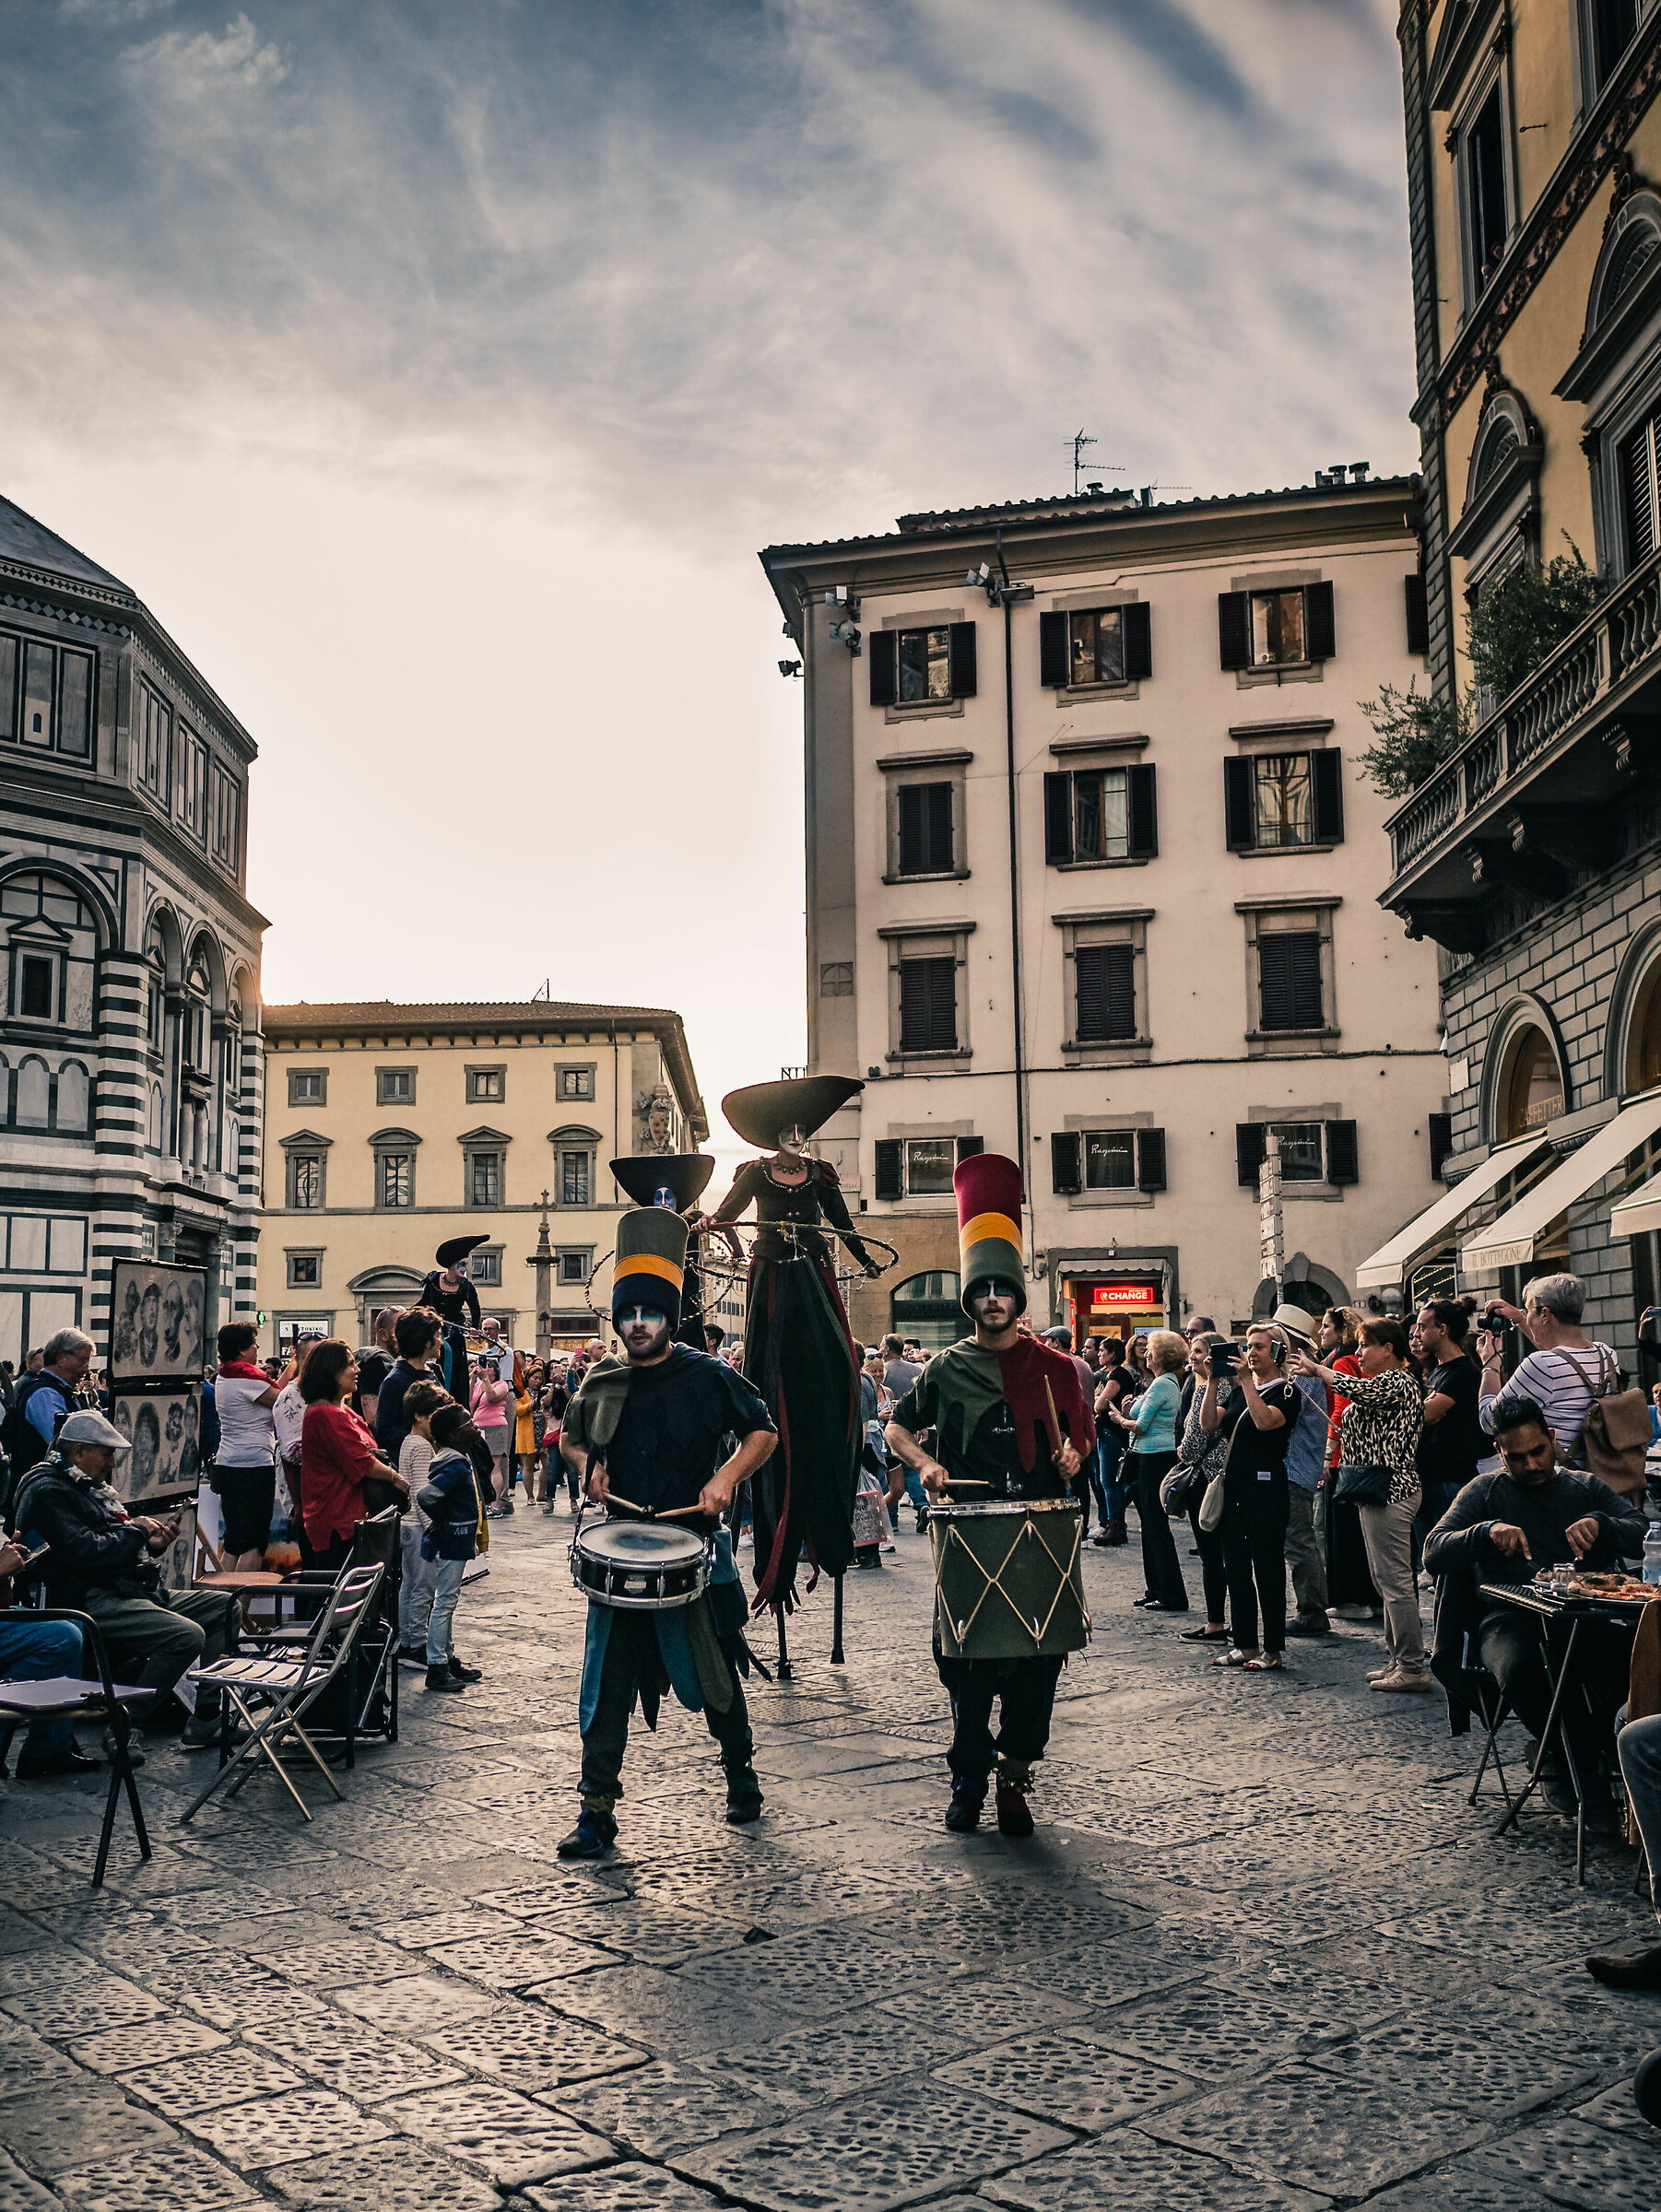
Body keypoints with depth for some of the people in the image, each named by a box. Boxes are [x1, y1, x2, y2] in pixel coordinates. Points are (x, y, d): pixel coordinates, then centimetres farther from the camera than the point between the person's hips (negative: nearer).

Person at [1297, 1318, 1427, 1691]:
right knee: (1384, 1578, 14)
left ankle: (1412, 1667, -5)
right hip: (1379, 1491, 11)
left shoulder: (1398, 1380, -12)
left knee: (1394, 1579, -9)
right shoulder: (1387, 1381, 21)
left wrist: (1317, 1369, -16)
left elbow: (1355, 1388, -31)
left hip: (1390, 1491, -11)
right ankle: (1397, 1659, 20)